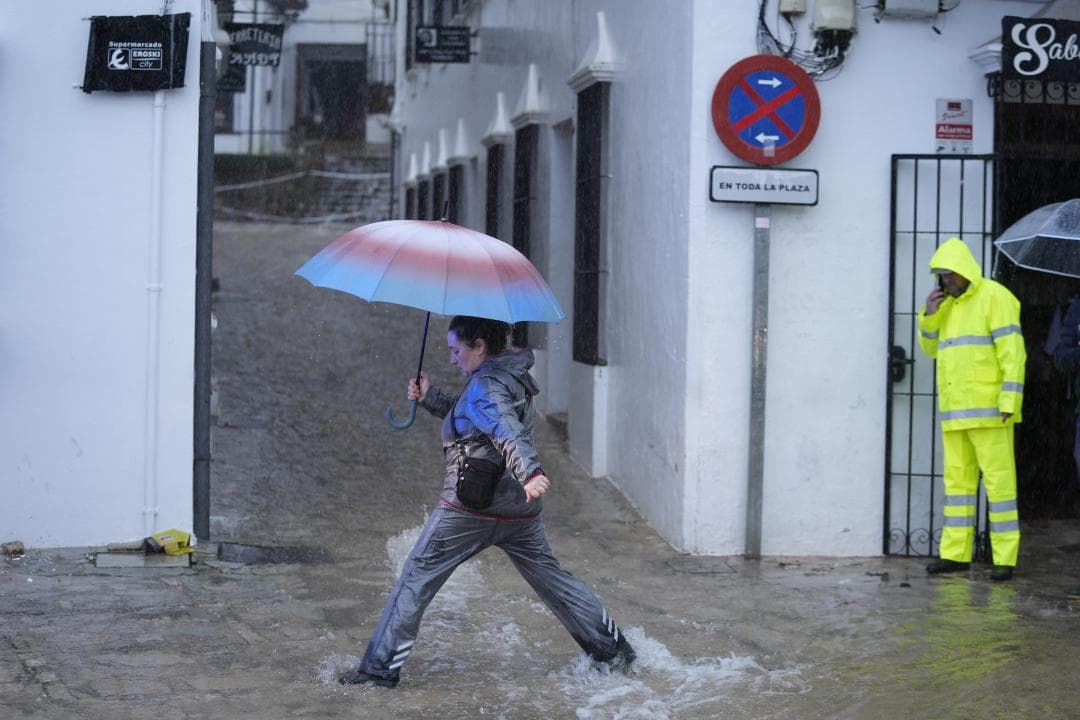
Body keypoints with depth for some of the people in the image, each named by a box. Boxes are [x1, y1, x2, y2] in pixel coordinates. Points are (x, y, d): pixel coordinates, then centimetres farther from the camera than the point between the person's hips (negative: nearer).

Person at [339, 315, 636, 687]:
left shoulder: (485, 387, -16)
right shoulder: (512, 377, 13)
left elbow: (507, 431, -35)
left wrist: (530, 472, -50)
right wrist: (429, 396, 13)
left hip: (470, 508, -9)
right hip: (520, 510, 9)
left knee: (415, 580, 1)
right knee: (551, 577, 18)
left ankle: (380, 667, 2)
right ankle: (614, 649, 19)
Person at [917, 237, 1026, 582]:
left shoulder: (995, 297, -10)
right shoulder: (951, 304, 16)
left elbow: (1012, 352, -16)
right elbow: (932, 348, 19)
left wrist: (1010, 402, -23)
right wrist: (929, 313, 1)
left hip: (989, 408, -8)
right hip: (956, 410, 8)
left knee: (998, 480, -6)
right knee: (957, 479, 8)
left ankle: (1005, 559, -4)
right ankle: (956, 554, 12)